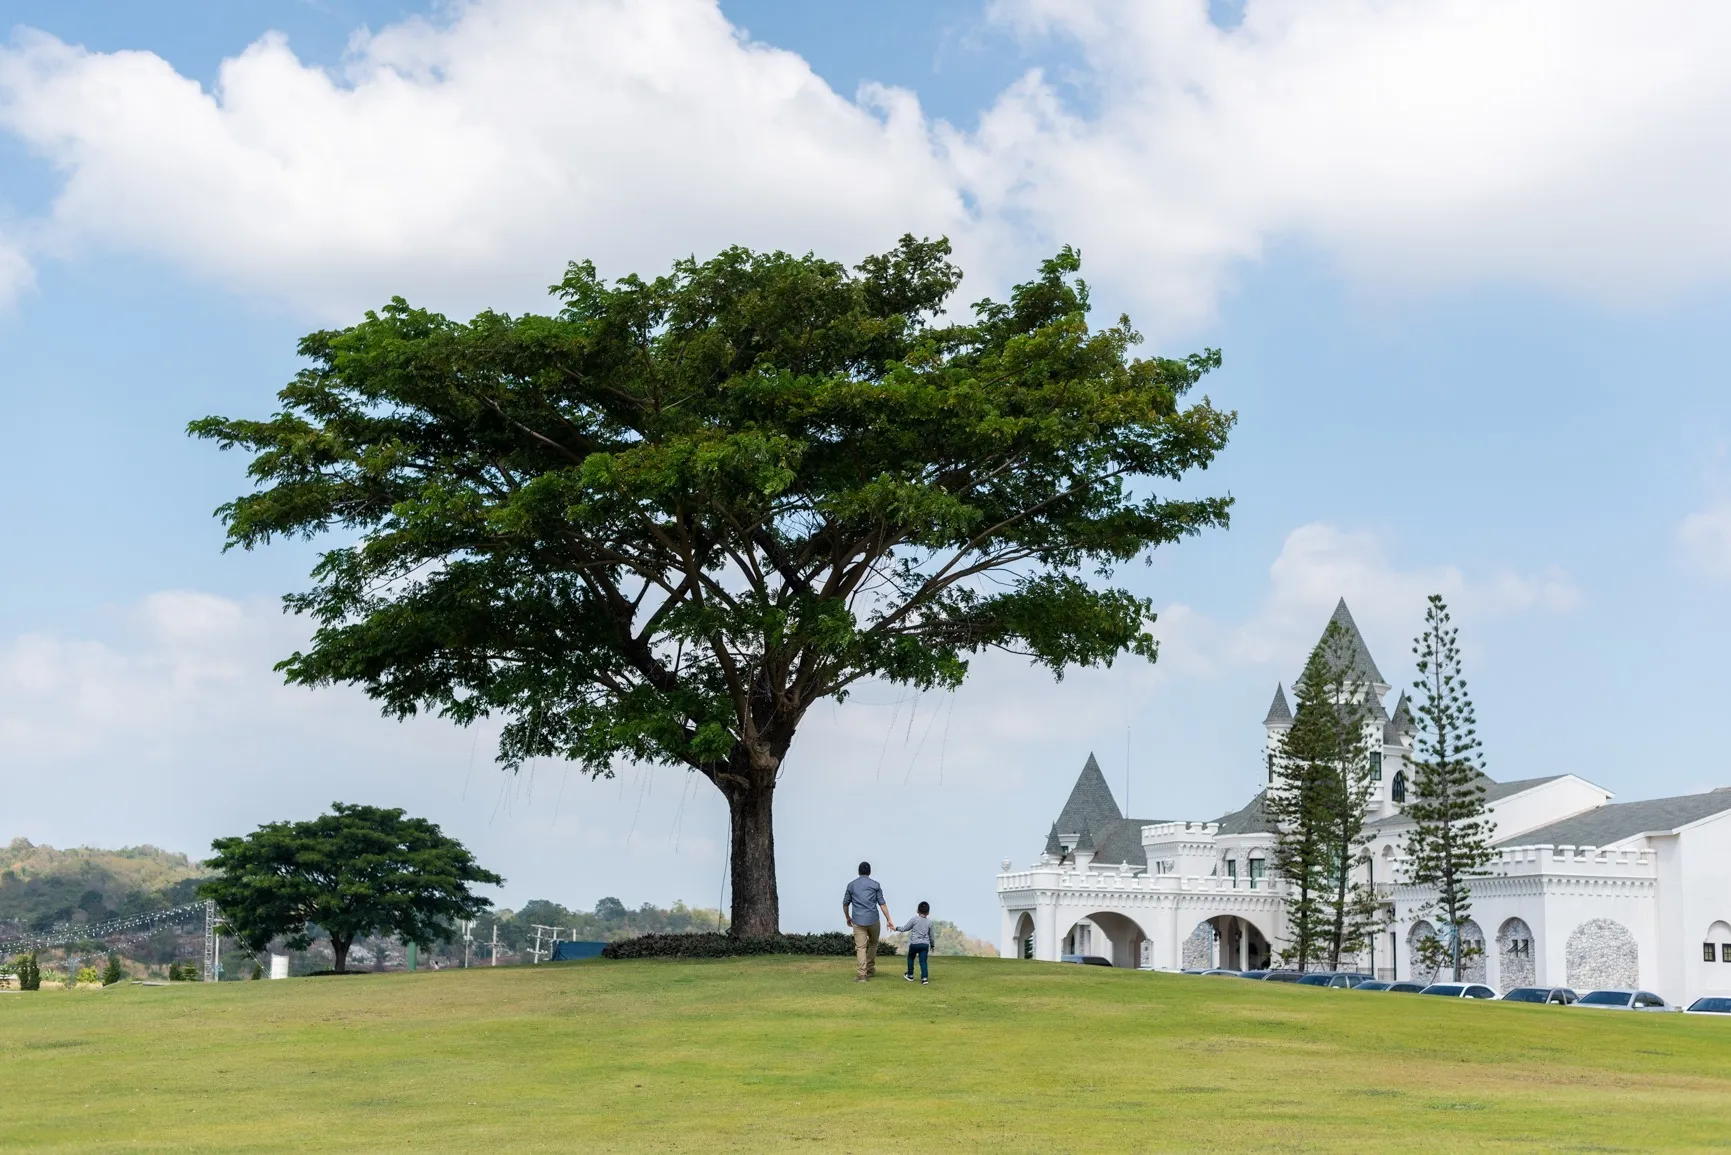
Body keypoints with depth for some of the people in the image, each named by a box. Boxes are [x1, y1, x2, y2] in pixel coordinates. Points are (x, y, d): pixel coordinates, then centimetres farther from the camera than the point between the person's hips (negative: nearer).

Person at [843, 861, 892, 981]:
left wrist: (848, 918, 26)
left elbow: (845, 904, 11)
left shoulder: (851, 885, 6)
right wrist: (888, 919, 1)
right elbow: (882, 903, -2)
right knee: (873, 943, 21)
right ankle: (870, 969, 24)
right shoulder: (875, 884, 2)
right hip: (873, 920, 0)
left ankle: (862, 974, -12)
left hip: (858, 921, 0)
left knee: (861, 947, -2)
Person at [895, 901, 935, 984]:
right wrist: (932, 945, 29)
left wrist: (897, 928, 18)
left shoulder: (914, 919, -3)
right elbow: (931, 935, 16)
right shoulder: (929, 922, 7)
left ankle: (910, 975, 27)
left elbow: (905, 928, 1)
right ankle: (924, 977, -14)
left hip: (914, 943, -2)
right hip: (925, 944, 2)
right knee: (923, 961, 0)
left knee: (910, 958, 19)